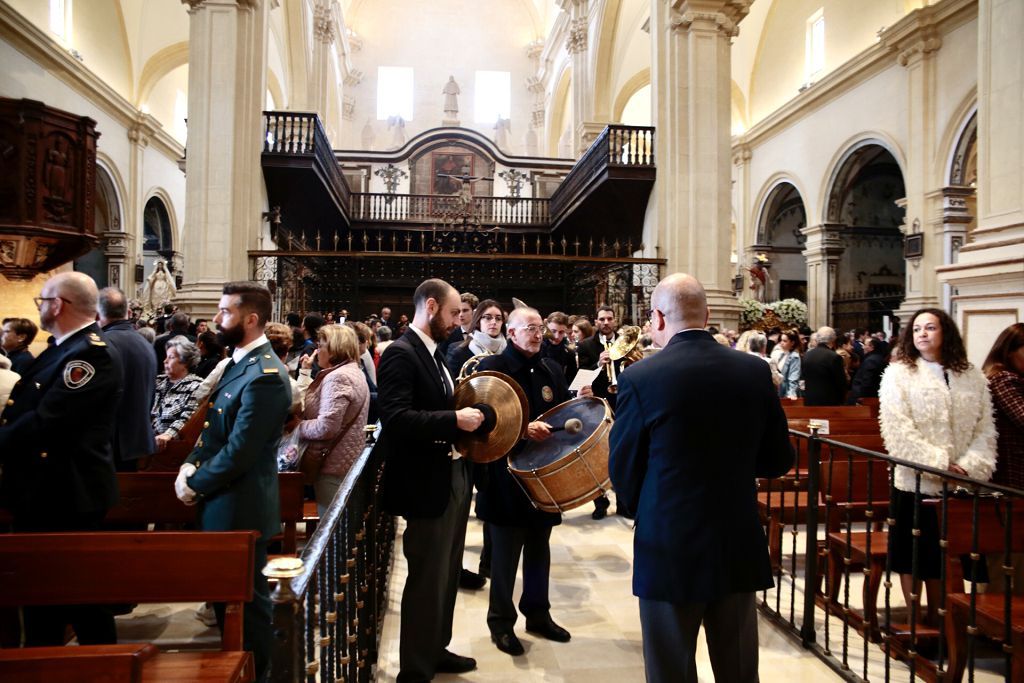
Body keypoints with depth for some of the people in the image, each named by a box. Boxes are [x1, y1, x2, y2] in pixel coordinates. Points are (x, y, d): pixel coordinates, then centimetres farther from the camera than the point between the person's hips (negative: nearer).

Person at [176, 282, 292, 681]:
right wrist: (190, 465, 0)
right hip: (225, 502, 10)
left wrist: (195, 484, -11)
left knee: (246, 599, 8)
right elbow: (214, 428, 15)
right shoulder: (239, 361, 8)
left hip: (240, 507, -10)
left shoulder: (264, 375, -25)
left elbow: (239, 451, -25)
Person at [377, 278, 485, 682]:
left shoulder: (434, 353, 12)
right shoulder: (401, 354, -18)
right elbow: (395, 418, -29)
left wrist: (465, 414, -2)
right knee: (427, 578, 4)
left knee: (446, 573, 21)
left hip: (452, 476, 10)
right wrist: (454, 420, -28)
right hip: (427, 482, -9)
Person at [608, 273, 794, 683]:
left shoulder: (640, 378, -15)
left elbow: (622, 469, -6)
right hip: (740, 547, 4)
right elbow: (779, 461, 5)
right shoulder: (756, 372, -3)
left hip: (669, 551, -3)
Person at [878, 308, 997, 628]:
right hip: (916, 481, -3)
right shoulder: (898, 373, -3)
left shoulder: (972, 377, 8)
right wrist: (938, 464, -17)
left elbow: (985, 428, 4)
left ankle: (936, 621, 26)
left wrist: (971, 466, -10)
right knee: (912, 555, 6)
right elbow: (898, 430, -11)